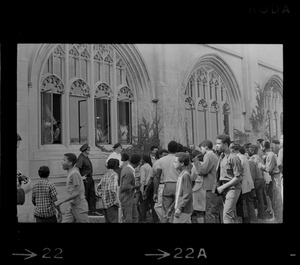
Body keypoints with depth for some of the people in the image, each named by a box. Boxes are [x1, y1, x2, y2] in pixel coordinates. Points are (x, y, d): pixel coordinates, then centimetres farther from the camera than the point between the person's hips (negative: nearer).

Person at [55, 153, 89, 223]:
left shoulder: (74, 173, -19)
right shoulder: (70, 173, 8)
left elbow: (76, 193, -23)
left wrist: (61, 201, -21)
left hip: (79, 206, -8)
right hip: (71, 206, 9)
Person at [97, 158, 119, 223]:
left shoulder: (105, 175, 14)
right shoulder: (114, 174, -11)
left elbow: (98, 188, 18)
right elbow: (113, 189, -22)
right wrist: (116, 201, -16)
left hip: (105, 203, 8)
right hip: (111, 203, -8)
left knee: (108, 221, 15)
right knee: (114, 220, -7)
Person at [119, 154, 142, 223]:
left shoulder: (126, 168, 5)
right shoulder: (129, 172, -26)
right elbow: (125, 187, -28)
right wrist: (136, 187, -16)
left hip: (130, 198, 10)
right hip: (126, 199, -10)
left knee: (135, 217, 15)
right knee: (128, 220, -1)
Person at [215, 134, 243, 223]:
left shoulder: (233, 158, -15)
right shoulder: (221, 156, 9)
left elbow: (238, 177, -16)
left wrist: (223, 187, -15)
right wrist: (218, 186, 2)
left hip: (232, 188, -8)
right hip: (224, 189, 8)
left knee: (227, 215, -12)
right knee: (232, 216, 14)